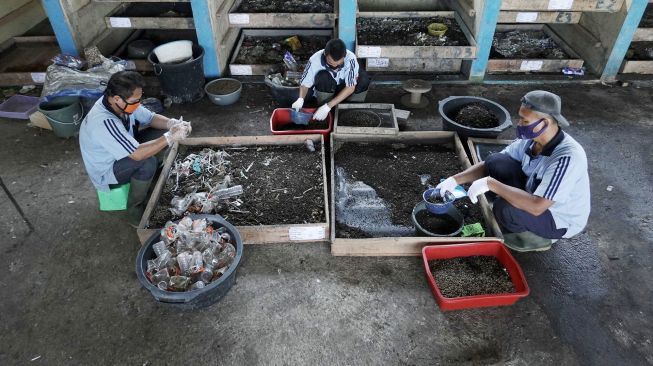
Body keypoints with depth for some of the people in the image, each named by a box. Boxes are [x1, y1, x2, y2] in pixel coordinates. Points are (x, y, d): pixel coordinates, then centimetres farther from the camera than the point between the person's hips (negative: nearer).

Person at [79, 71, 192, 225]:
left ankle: (154, 179, 12)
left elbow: (151, 118, -2)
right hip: (106, 172, -8)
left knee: (161, 131, -3)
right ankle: (135, 212, -12)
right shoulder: (103, 122, -39)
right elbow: (138, 154, -41)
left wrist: (172, 123, -22)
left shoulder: (122, 103, -15)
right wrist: (170, 137, -38)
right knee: (147, 162, -33)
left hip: (123, 154, 8)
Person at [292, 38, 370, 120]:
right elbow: (305, 82, -19)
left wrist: (328, 106, -37)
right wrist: (300, 99, -41)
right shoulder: (315, 60, -31)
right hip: (326, 89, 0)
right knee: (323, 76, -33)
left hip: (344, 89, 0)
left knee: (363, 79, -28)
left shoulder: (350, 58, -33)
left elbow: (351, 87, -29)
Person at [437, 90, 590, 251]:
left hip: (561, 219, -7)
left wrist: (490, 183, -37)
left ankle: (538, 237, 2)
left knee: (505, 208, -33)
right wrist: (456, 179, -16)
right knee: (495, 162, -8)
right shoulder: (530, 139, -12)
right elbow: (491, 165, -4)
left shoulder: (567, 157, -35)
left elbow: (536, 207, -40)